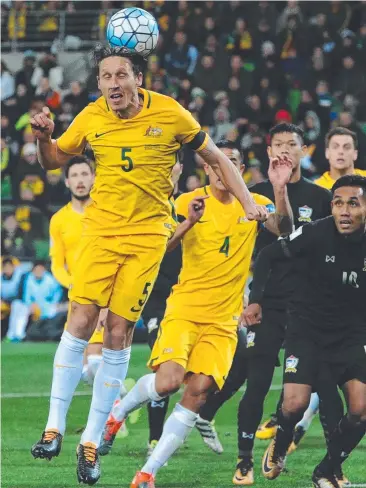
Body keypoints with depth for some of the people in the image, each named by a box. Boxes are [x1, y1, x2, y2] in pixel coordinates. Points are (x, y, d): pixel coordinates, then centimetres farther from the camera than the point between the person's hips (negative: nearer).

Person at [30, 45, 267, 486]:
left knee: (118, 333, -3)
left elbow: (216, 159, 6)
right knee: (81, 320, -14)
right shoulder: (91, 118, -1)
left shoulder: (171, 115, -6)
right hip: (100, 229, 1)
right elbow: (54, 160, 13)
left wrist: (249, 205, -1)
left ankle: (91, 442, 5)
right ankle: (55, 428, -5)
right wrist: (43, 138, -9)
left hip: (148, 234, -1)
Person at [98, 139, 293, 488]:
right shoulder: (189, 202, 0)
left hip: (223, 321, 2)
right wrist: (189, 222, -26)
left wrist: (280, 188, -28)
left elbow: (283, 228, -13)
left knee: (198, 391, -12)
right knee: (168, 381, -22)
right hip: (184, 311, -2)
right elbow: (160, 249, -9)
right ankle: (119, 410, 10)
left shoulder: (253, 204, 6)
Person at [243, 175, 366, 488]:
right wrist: (256, 300, -12)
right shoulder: (316, 234, -19)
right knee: (296, 403, -15)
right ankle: (279, 448, 21)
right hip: (308, 329, -2)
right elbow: (269, 256, -6)